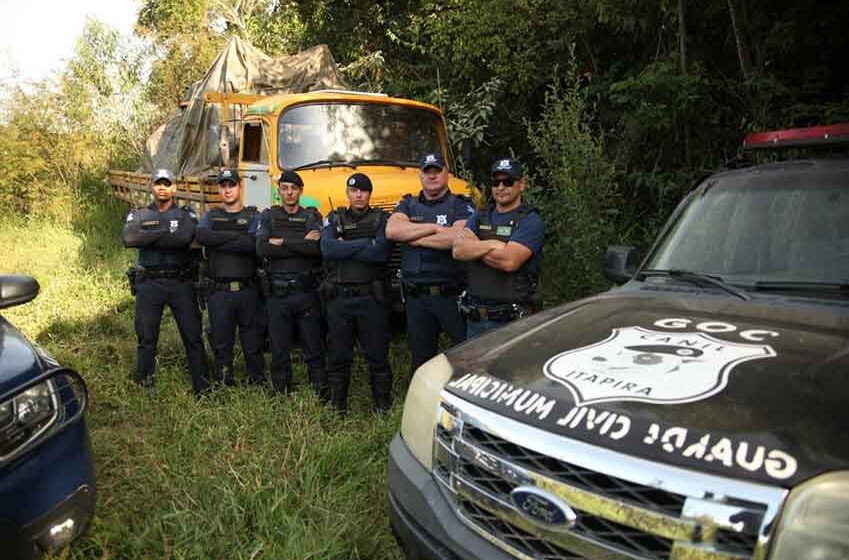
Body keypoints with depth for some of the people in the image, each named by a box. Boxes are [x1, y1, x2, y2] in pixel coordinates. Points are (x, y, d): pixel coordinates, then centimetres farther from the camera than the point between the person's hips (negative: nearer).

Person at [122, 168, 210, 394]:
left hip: (181, 283, -1)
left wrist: (150, 237, -11)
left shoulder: (186, 215, 5)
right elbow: (129, 239, -12)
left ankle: (203, 387, 9)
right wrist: (166, 233, -13)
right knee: (146, 338, 9)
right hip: (149, 284, 1)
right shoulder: (138, 215, 9)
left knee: (193, 337, 1)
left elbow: (185, 237, -17)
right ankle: (144, 387, 22)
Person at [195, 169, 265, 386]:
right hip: (218, 292, 2)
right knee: (221, 342, 9)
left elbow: (253, 244, -17)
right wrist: (236, 236, -12)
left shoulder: (253, 217, 4)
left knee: (253, 343, 6)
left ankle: (257, 382, 18)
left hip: (247, 290, -1)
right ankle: (223, 384, 21)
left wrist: (217, 242, -12)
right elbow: (202, 236, -12)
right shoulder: (210, 217, 11)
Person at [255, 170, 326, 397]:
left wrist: (283, 242, -11)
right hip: (277, 294, 1)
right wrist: (302, 245, -11)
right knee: (279, 351, 8)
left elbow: (318, 248, -14)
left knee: (314, 350, 5)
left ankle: (322, 394, 14)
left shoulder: (312, 216, 6)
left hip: (307, 293, -1)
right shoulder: (268, 216, 8)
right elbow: (262, 249, -10)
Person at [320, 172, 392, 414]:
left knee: (378, 355, 5)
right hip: (339, 298, 2)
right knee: (337, 355, 9)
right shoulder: (334, 219, 9)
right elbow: (327, 249, -11)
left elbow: (382, 253, -15)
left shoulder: (381, 219, 3)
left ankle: (383, 406, 17)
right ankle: (338, 407, 22)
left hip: (371, 297, -2)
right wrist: (366, 244, -13)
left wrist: (344, 248, -11)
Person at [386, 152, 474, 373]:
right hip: (416, 297, 4)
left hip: (452, 295, -4)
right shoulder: (408, 205, 12)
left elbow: (458, 238, -20)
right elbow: (391, 230, -8)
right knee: (420, 359, 16)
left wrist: (413, 237, -9)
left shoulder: (461, 205, 0)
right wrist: (434, 227, -13)